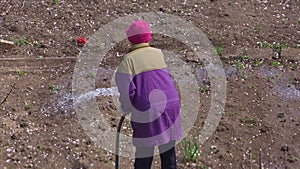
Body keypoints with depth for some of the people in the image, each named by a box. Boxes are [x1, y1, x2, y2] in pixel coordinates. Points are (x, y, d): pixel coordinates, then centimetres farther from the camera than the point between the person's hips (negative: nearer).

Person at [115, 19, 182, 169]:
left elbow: (126, 91, -12)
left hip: (147, 111, -4)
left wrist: (126, 109, 6)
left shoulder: (128, 60, -6)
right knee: (168, 151, 15)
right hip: (170, 106, 4)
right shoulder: (159, 53, 8)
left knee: (144, 154, 9)